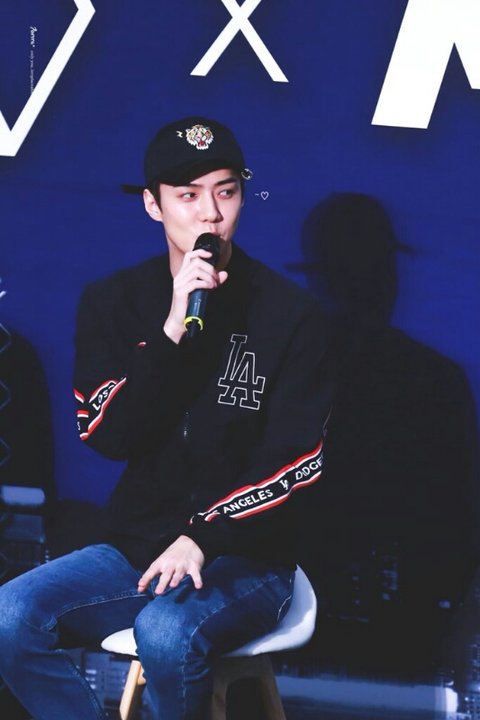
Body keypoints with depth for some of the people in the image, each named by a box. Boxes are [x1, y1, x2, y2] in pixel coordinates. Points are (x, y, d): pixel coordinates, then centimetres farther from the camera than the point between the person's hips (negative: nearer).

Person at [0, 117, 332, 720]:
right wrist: (173, 330, -18)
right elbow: (107, 435, -8)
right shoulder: (112, 303, 5)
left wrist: (202, 540, -19)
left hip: (244, 557, -3)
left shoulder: (288, 313, -4)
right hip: (135, 548, 3)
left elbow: (296, 467, -8)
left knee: (164, 633, -35)